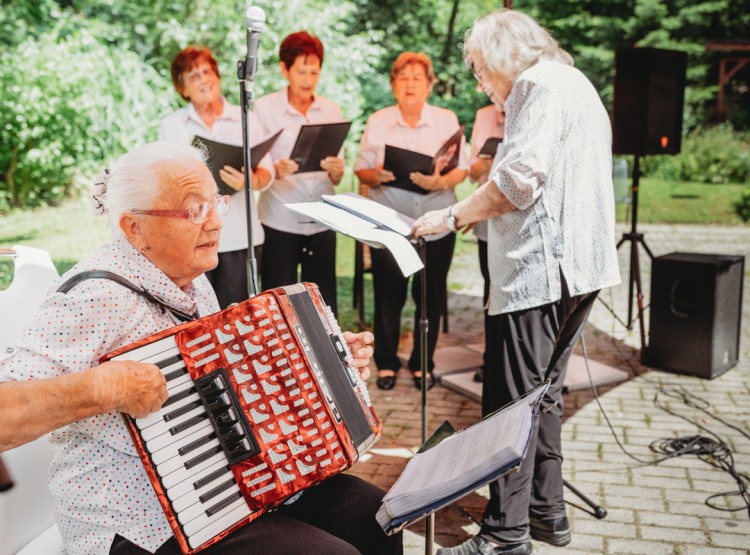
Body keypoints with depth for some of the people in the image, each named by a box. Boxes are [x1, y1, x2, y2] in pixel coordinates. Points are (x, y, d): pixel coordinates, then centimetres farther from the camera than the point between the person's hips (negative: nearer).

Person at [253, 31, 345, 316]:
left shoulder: (331, 110, 9)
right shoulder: (264, 107, 1)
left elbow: (337, 177, 9)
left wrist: (336, 171, -14)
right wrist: (276, 170, -22)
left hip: (321, 222, 2)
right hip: (279, 221, -2)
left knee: (324, 307, 3)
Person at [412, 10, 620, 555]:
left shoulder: (541, 84, -8)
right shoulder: (573, 84, 24)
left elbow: (520, 180, -19)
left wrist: (452, 217, -11)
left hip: (541, 267, -11)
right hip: (574, 266, 11)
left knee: (511, 403, -6)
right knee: (542, 396, 16)